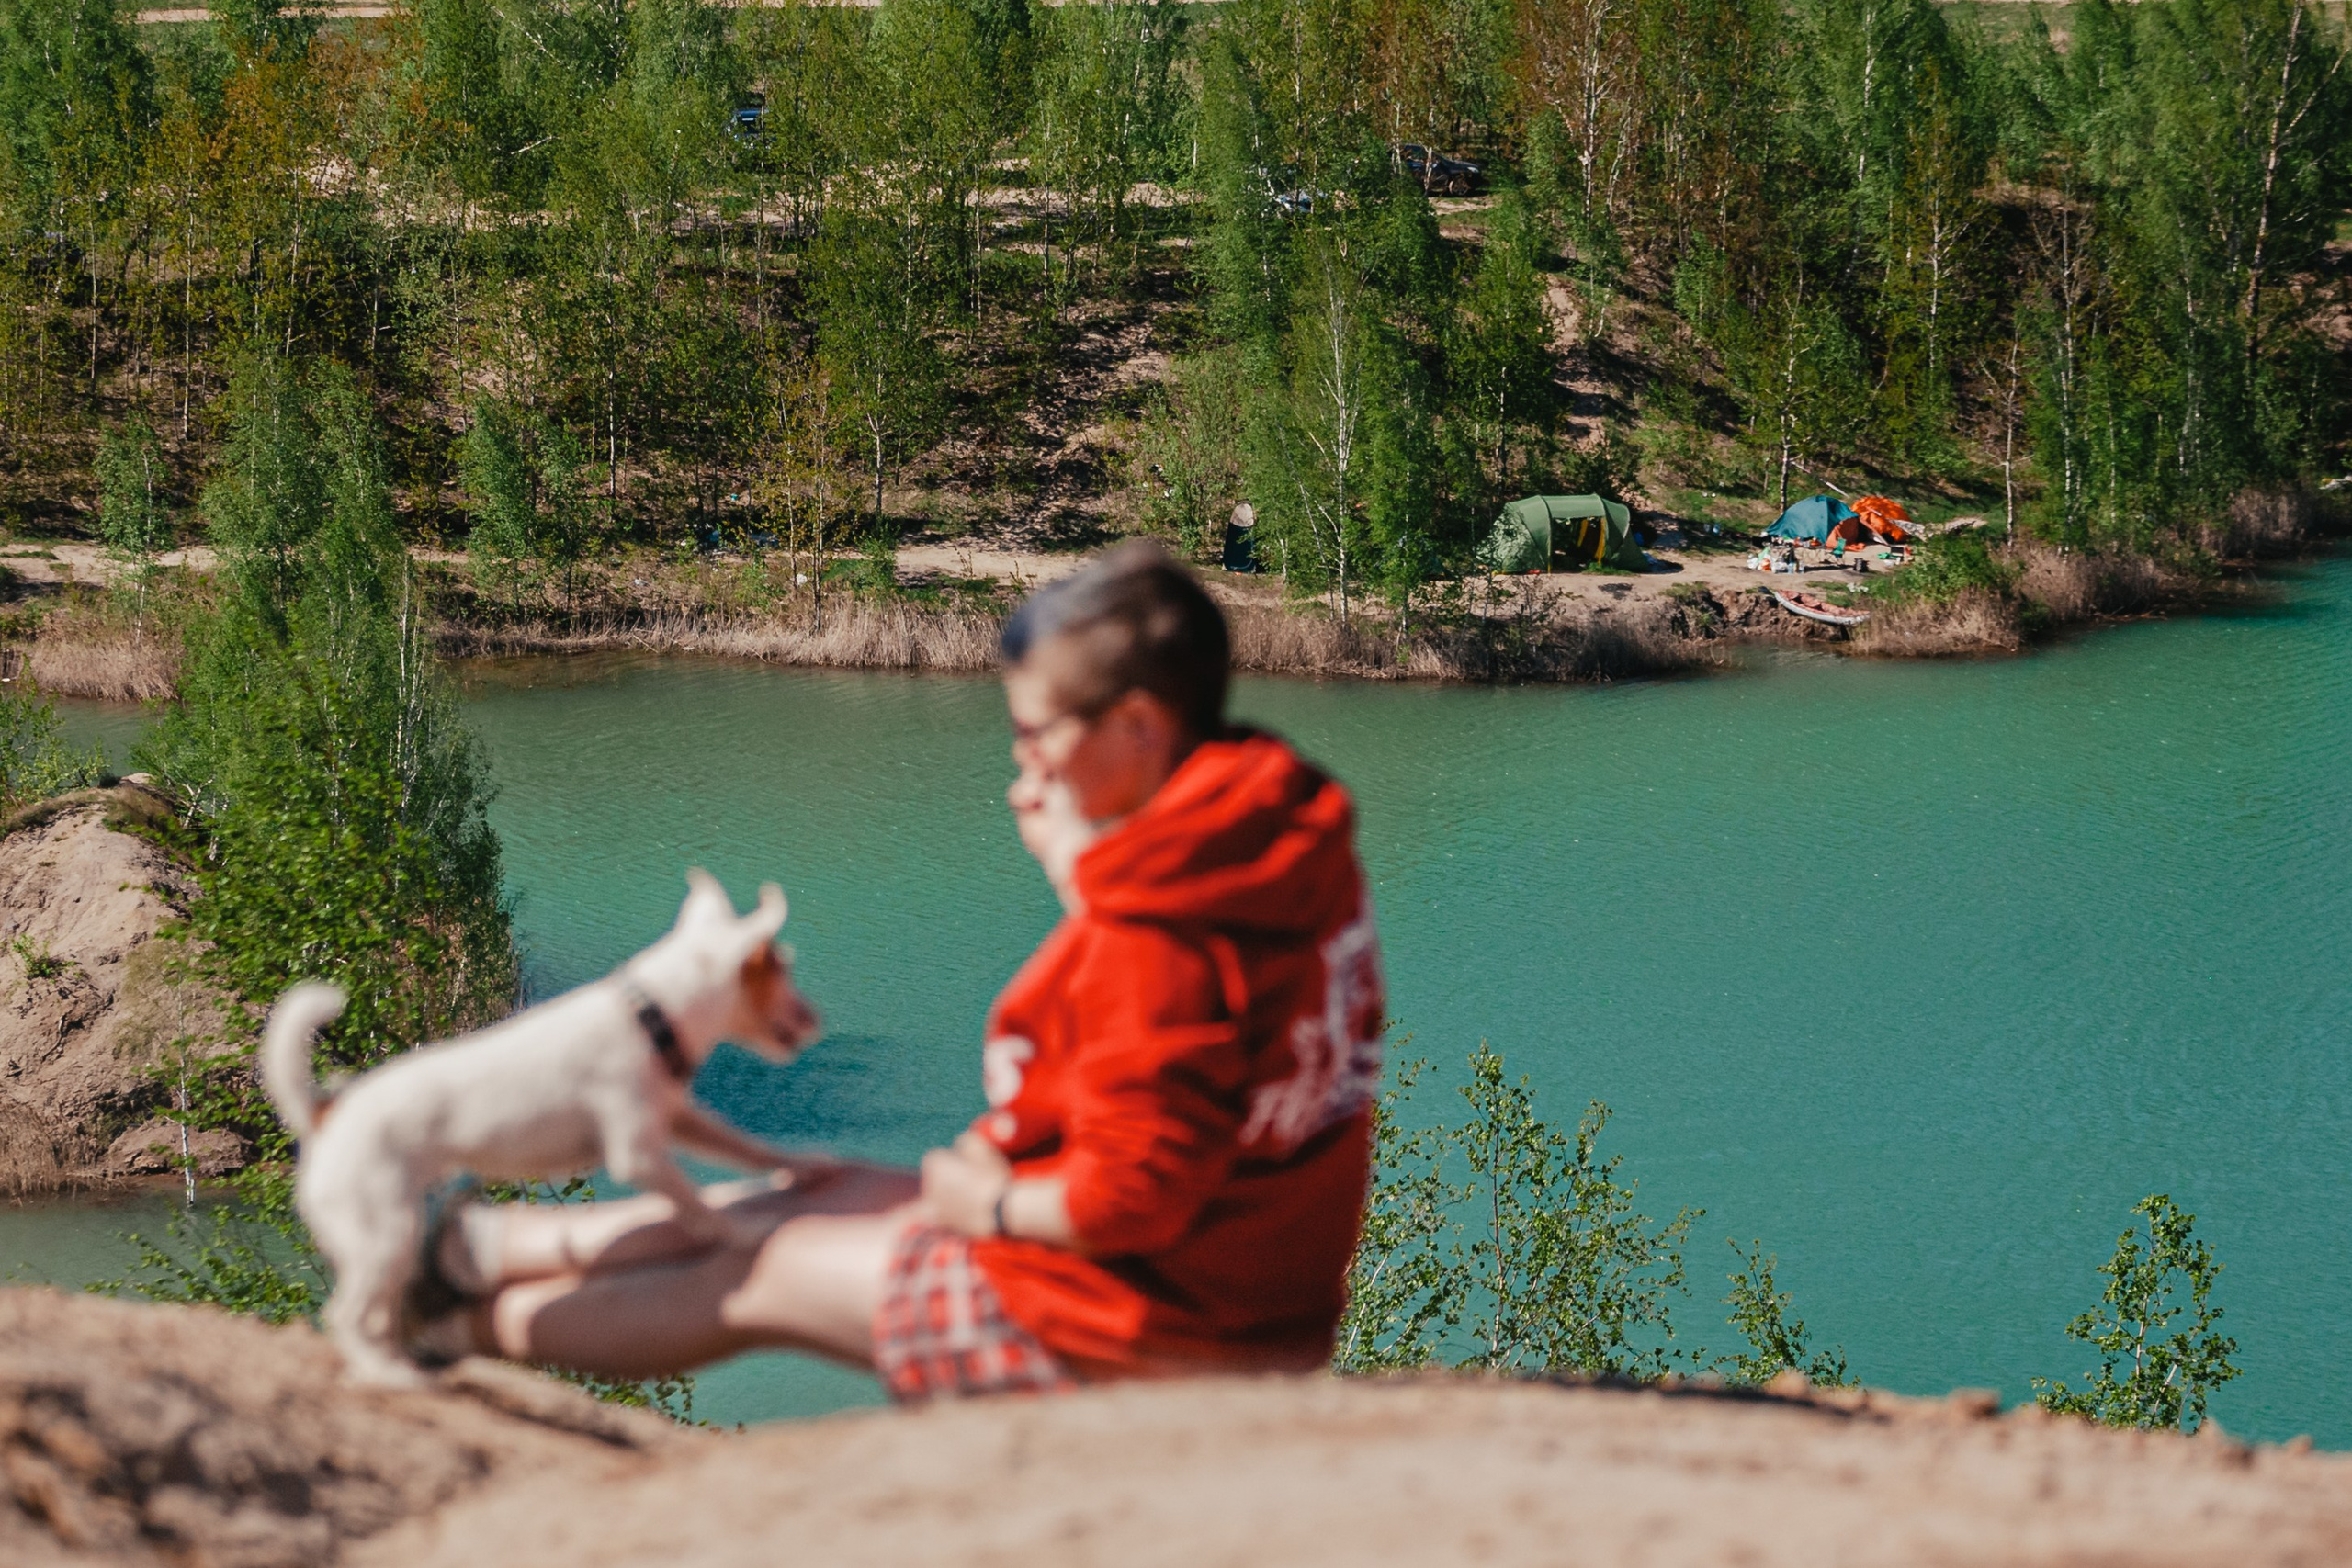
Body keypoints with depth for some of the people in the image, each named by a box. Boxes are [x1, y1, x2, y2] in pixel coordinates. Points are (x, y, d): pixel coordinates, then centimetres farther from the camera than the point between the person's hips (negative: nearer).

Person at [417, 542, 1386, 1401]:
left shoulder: (1157, 940, -29)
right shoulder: (1301, 847, 1)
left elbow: (1130, 1195, -30)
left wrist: (992, 1205, -10)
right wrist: (1079, 866, 3)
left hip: (1146, 1322, -9)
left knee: (767, 1276, 11)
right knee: (830, 1194, 21)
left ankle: (478, 1325, 33)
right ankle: (487, 1242, 37)